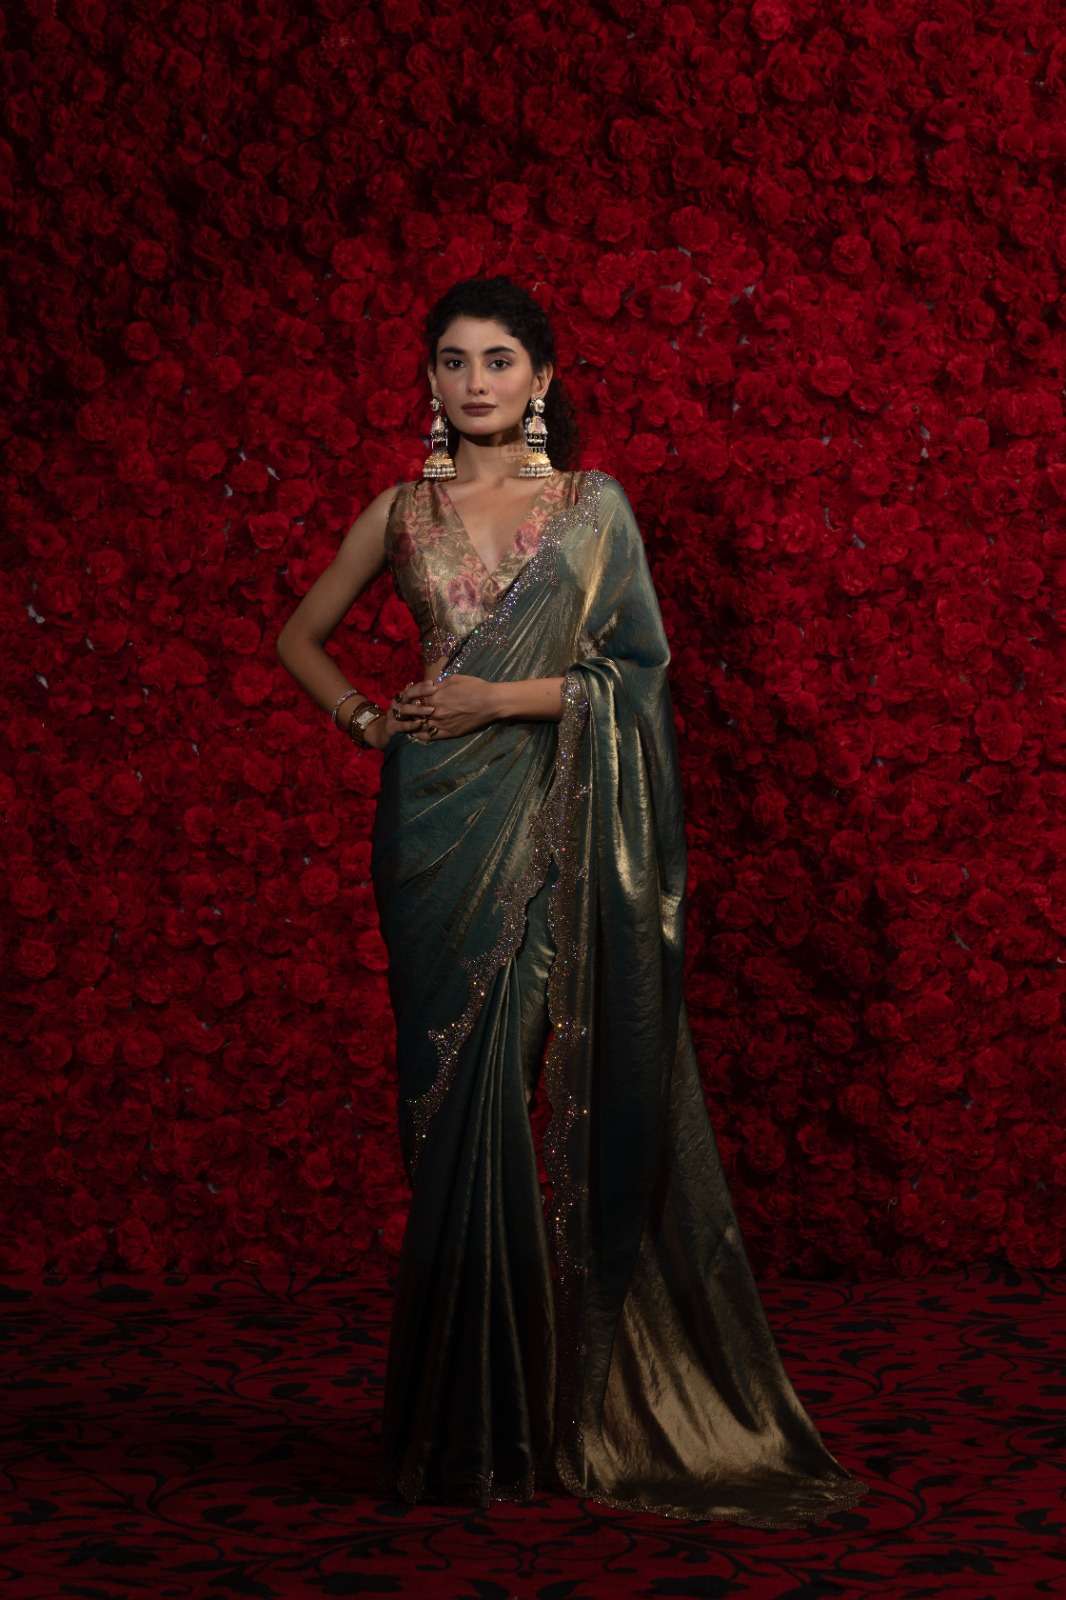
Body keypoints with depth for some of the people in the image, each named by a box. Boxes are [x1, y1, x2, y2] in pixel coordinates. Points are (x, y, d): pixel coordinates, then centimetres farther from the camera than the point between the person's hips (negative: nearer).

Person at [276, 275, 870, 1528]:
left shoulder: (592, 506, 5)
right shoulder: (403, 512, 11)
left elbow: (639, 666, -1)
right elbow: (300, 638, 21)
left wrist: (509, 696, -10)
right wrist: (367, 720, 5)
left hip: (555, 823, -1)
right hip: (439, 820, 1)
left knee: (578, 1089, -3)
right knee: (458, 1095, 0)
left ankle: (586, 1404, 8)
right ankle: (470, 1414, 8)